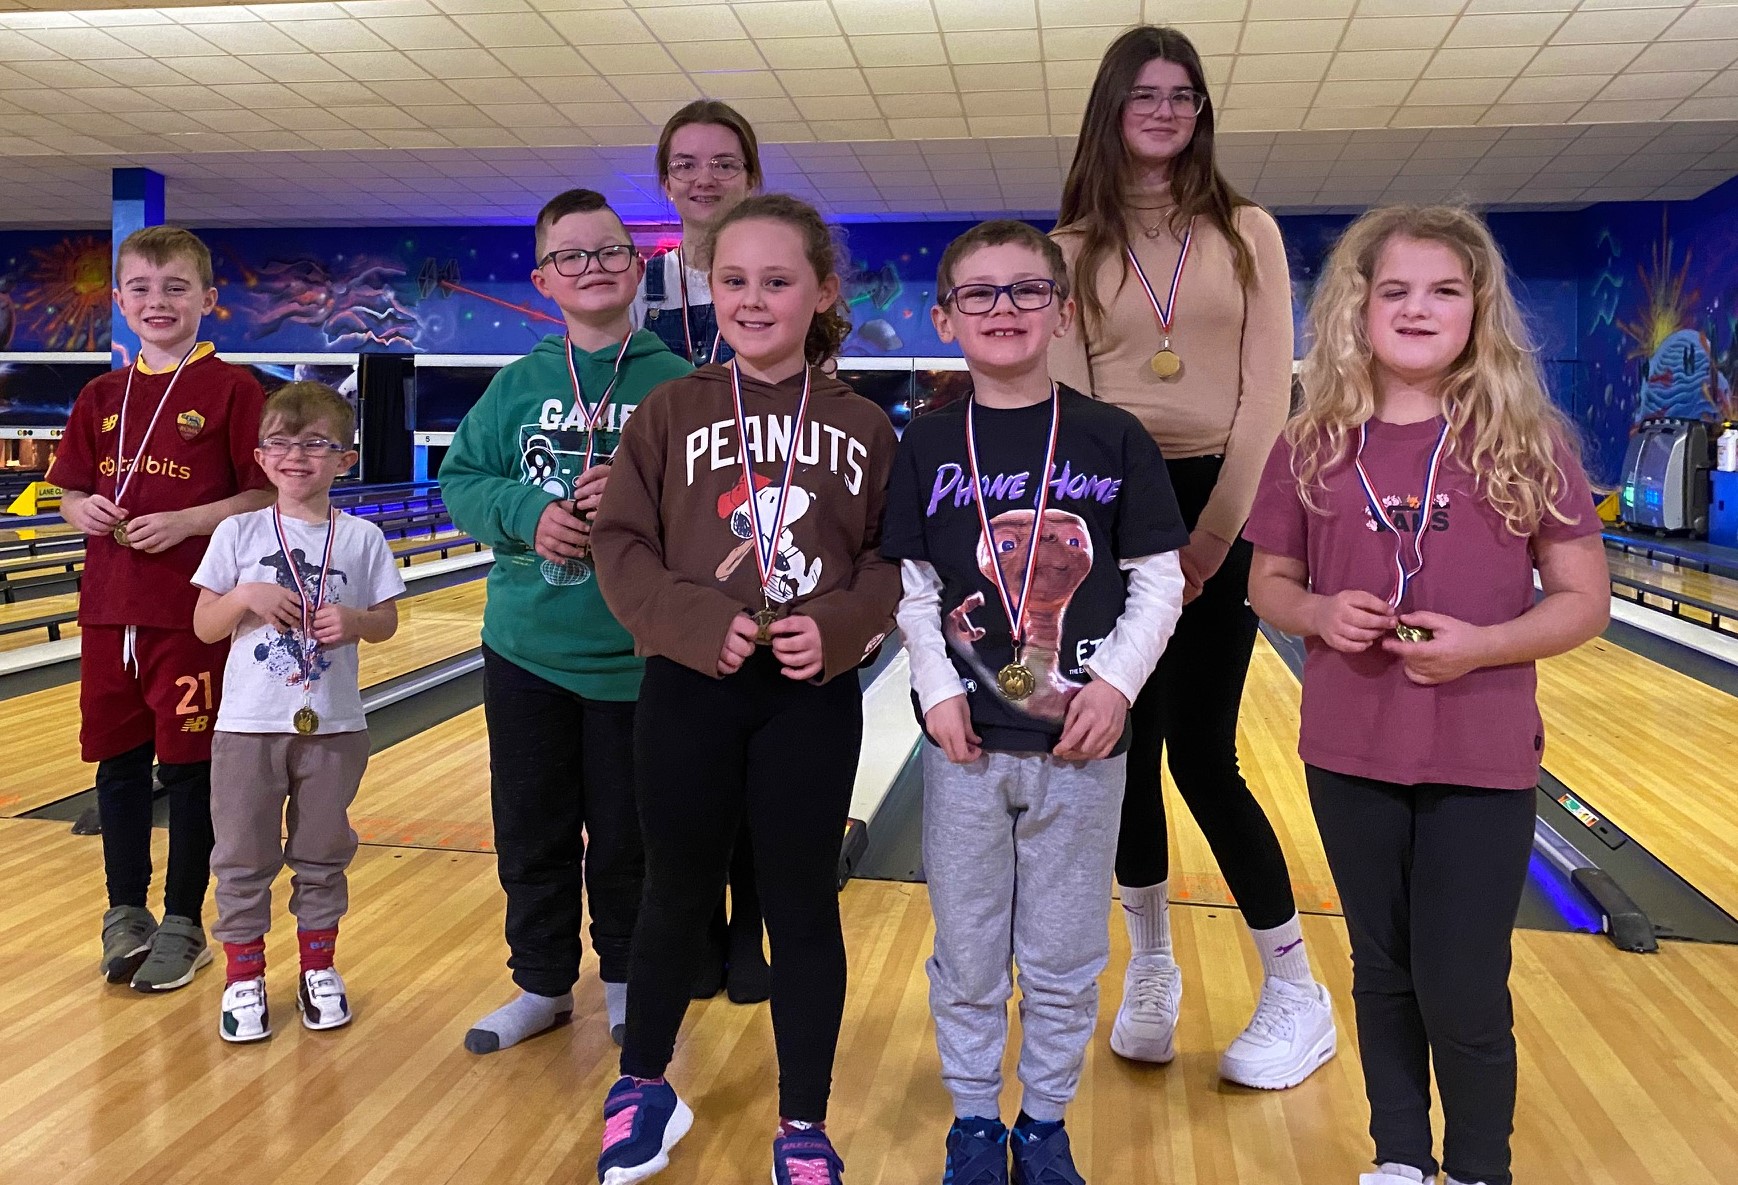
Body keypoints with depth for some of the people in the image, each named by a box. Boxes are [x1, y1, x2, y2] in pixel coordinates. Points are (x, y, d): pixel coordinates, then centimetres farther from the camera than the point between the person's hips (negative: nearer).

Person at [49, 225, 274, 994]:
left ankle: (182, 924, 20)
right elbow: (72, 497, 15)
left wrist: (185, 521, -19)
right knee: (118, 764, 13)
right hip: (109, 611, 5)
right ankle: (126, 913, 29)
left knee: (190, 767, 5)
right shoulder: (102, 397, 10)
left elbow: (266, 496, -8)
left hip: (195, 614, -5)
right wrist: (86, 511, -7)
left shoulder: (232, 390, -6)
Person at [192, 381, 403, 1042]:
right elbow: (204, 627, 0)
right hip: (249, 723, 0)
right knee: (243, 856, 9)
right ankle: (243, 974, 24)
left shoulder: (362, 538, -2)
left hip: (332, 725, 0)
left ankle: (318, 967, 29)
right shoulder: (238, 534, -3)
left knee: (321, 853, 13)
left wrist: (354, 622, -18)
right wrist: (247, 595, -18)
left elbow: (387, 622, 3)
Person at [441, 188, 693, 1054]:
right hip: (526, 652, 3)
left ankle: (626, 981, 32)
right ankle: (542, 984, 33)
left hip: (637, 657, -3)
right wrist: (528, 511, -15)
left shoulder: (678, 386, -5)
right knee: (531, 837, 15)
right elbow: (459, 480, 3)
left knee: (627, 840, 11)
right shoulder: (518, 385, 3)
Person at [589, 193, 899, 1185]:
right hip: (691, 689, 0)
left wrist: (840, 627, -15)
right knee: (680, 894, 13)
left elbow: (893, 561, 3)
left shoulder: (862, 426, 2)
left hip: (815, 696, 0)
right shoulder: (672, 411, 1)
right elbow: (621, 545, -2)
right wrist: (694, 621, -17)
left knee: (804, 906, 9)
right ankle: (643, 1086, 37)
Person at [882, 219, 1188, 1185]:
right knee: (967, 954, 13)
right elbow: (912, 589, 1)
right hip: (966, 740, 1)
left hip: (1082, 741, 0)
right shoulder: (928, 446, 0)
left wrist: (1116, 684, -12)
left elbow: (1158, 581, -1)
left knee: (1065, 959, 12)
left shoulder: (1115, 439, -3)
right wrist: (938, 692, -9)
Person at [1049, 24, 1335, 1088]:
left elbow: (1267, 395, -2)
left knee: (1202, 753, -3)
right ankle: (1150, 971, 25)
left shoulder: (1246, 232, 4)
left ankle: (1299, 998, 14)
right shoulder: (1073, 248, 6)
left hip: (1222, 503, -1)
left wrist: (1213, 530, -11)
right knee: (1127, 748, 5)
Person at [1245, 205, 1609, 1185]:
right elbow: (1269, 585, 7)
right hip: (1350, 755, 2)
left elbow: (1584, 603, -3)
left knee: (1463, 990, 5)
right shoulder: (1313, 448, -1)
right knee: (1383, 974, 17)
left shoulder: (1527, 443, -6)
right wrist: (1317, 612, -14)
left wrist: (1483, 644, -20)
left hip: (1482, 762, -2)